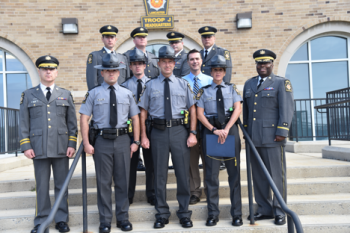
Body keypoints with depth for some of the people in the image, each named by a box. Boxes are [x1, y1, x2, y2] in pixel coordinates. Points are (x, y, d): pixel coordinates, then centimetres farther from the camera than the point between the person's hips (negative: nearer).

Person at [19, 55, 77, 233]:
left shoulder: (66, 95, 10)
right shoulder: (28, 95, 8)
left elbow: (72, 123, 8)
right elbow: (23, 123, 6)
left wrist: (72, 144, -1)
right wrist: (26, 146, -3)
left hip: (61, 149, 1)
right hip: (39, 149, -1)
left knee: (62, 185, 7)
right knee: (41, 187, 5)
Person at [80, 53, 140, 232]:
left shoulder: (127, 93, 9)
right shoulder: (94, 93, 2)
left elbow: (135, 118, 10)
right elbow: (84, 118, -1)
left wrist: (136, 141, 3)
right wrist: (86, 143, -7)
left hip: (122, 139, 2)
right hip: (102, 140, -2)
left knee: (123, 181, 8)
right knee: (103, 182, 5)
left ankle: (123, 218, 22)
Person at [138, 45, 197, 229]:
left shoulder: (183, 84, 8)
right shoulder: (150, 85, 6)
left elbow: (192, 110, 7)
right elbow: (143, 112, 6)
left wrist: (192, 133, -2)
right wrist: (143, 136, 0)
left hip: (179, 131, 0)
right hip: (158, 131, 0)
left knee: (183, 173, 5)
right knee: (160, 174, 7)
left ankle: (184, 213, 20)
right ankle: (162, 214, 21)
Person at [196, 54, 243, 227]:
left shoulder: (232, 88, 11)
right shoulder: (204, 91, 9)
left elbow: (238, 109, 0)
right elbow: (199, 114, 2)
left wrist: (226, 129, -12)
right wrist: (214, 130, -10)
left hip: (230, 129, 1)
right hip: (210, 130, 0)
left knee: (234, 172, 2)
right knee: (211, 174, 1)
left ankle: (236, 214, 10)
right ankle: (212, 214, 9)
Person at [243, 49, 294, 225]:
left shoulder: (281, 83, 1)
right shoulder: (249, 84, 17)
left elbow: (287, 109, -7)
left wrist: (281, 132, -14)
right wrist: (246, 131, 15)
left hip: (272, 137, -5)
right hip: (253, 138, 5)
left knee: (277, 175, 1)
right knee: (258, 176, 10)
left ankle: (280, 212, 12)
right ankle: (264, 210, 21)